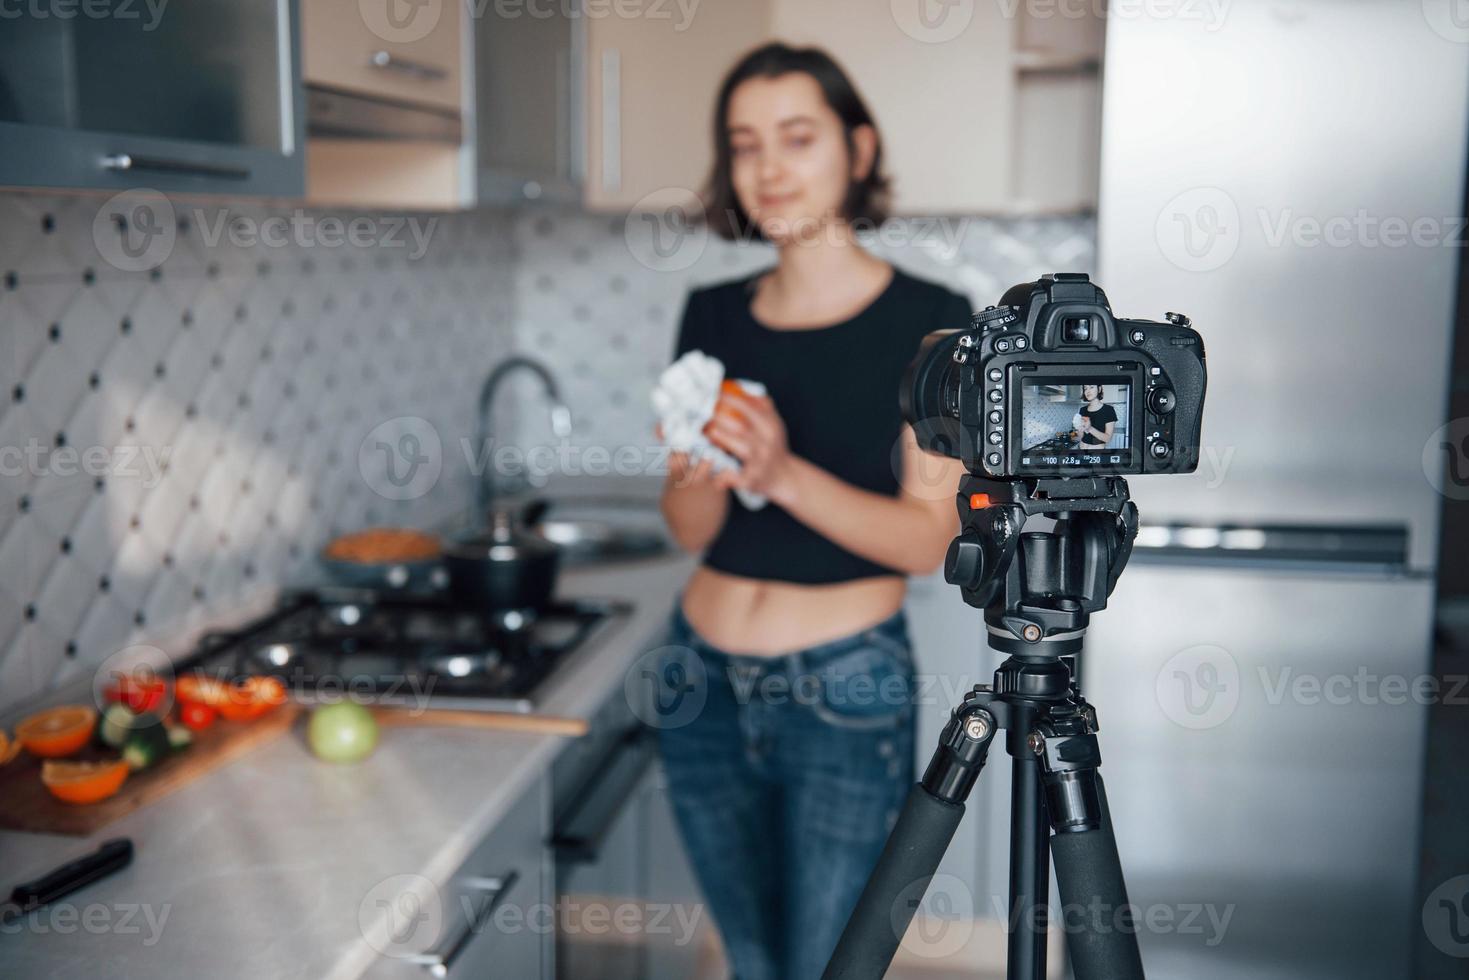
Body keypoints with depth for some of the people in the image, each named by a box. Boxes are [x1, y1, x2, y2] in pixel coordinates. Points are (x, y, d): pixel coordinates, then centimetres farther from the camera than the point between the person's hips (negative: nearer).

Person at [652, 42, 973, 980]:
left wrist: (785, 475, -26)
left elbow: (929, 538, -12)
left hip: (845, 691, -4)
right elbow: (690, 530, 5)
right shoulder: (713, 315, 5)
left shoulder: (930, 322, -9)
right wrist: (702, 474, -17)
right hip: (706, 682, 5)